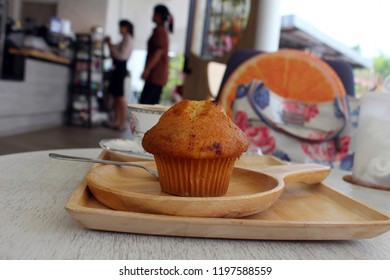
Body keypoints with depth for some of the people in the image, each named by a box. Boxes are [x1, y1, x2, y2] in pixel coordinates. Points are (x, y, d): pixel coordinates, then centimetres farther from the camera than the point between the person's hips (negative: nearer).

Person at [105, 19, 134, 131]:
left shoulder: (128, 40, -10)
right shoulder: (124, 39, 18)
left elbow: (121, 56, -19)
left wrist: (111, 46, -11)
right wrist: (111, 45, 8)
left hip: (120, 68, -10)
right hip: (117, 68, 10)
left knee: (120, 97, -8)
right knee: (116, 96, 11)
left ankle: (122, 123, -3)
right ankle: (116, 121, 17)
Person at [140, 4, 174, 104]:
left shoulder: (159, 30, -9)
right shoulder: (163, 31, 21)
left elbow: (159, 51, -19)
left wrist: (147, 69, -22)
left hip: (156, 73, -10)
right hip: (160, 74, 10)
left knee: (144, 103, -13)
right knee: (153, 103, 8)